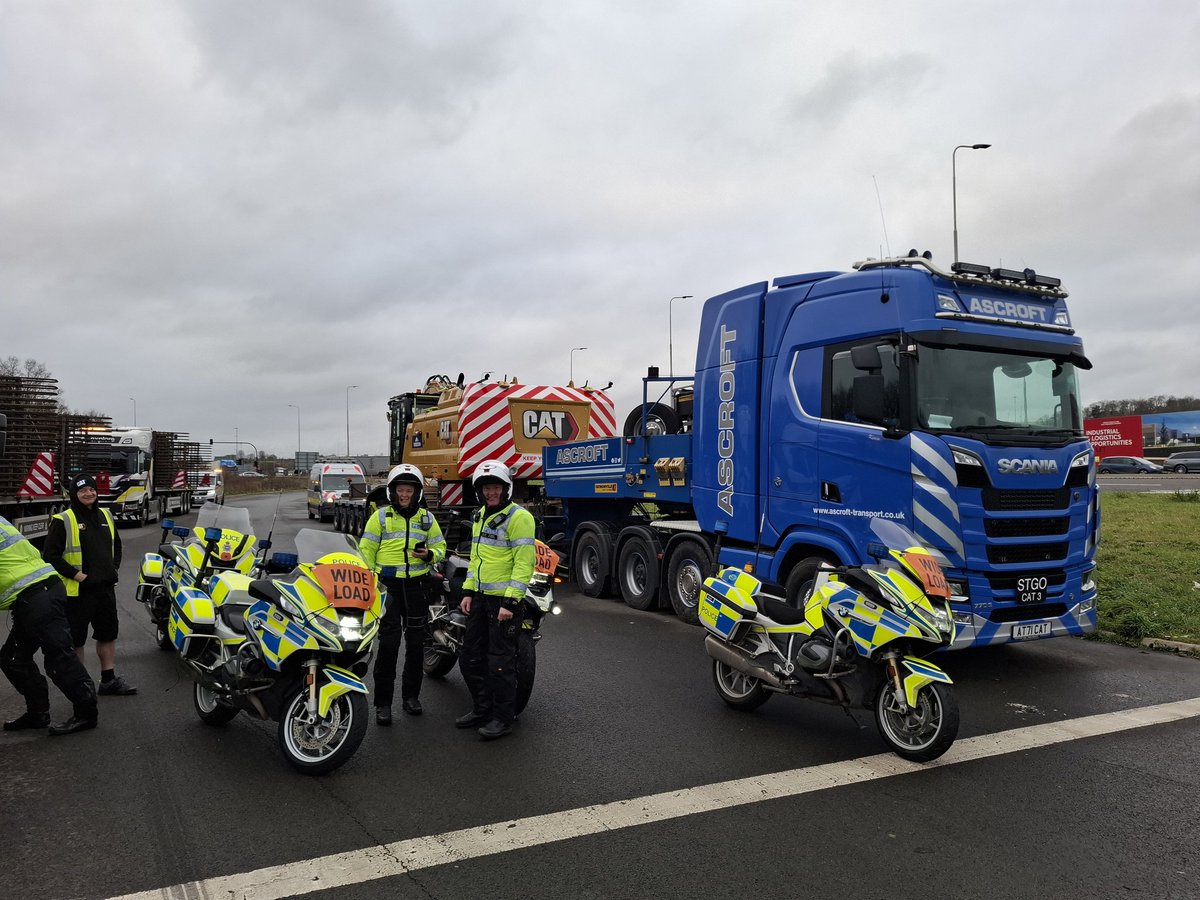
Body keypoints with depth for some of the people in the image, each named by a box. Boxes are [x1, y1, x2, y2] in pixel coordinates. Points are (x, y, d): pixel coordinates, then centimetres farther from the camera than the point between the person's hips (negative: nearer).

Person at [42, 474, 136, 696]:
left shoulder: (105, 516, 11)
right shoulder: (63, 521, -9)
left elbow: (116, 545, 24)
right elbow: (50, 555, -13)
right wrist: (77, 575, -17)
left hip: (105, 587, 6)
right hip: (77, 591, -6)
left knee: (108, 634, 13)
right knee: (76, 639, 3)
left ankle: (109, 680, 23)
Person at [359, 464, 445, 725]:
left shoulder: (427, 518, 10)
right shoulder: (380, 516, 2)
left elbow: (440, 547, 12)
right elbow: (366, 551, 2)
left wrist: (430, 554, -10)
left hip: (417, 586, 3)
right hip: (388, 585, -3)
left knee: (416, 643, 11)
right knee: (388, 643, -6)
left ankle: (411, 695, 26)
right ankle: (383, 703, 3)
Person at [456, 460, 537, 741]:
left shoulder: (518, 517, -13)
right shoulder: (480, 515, 14)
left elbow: (525, 562, -18)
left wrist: (510, 601, -22)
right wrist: (468, 592, 14)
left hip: (504, 600, -9)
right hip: (480, 597, 9)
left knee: (500, 662, -2)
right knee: (471, 657, 15)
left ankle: (503, 717, 12)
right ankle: (482, 708, 30)